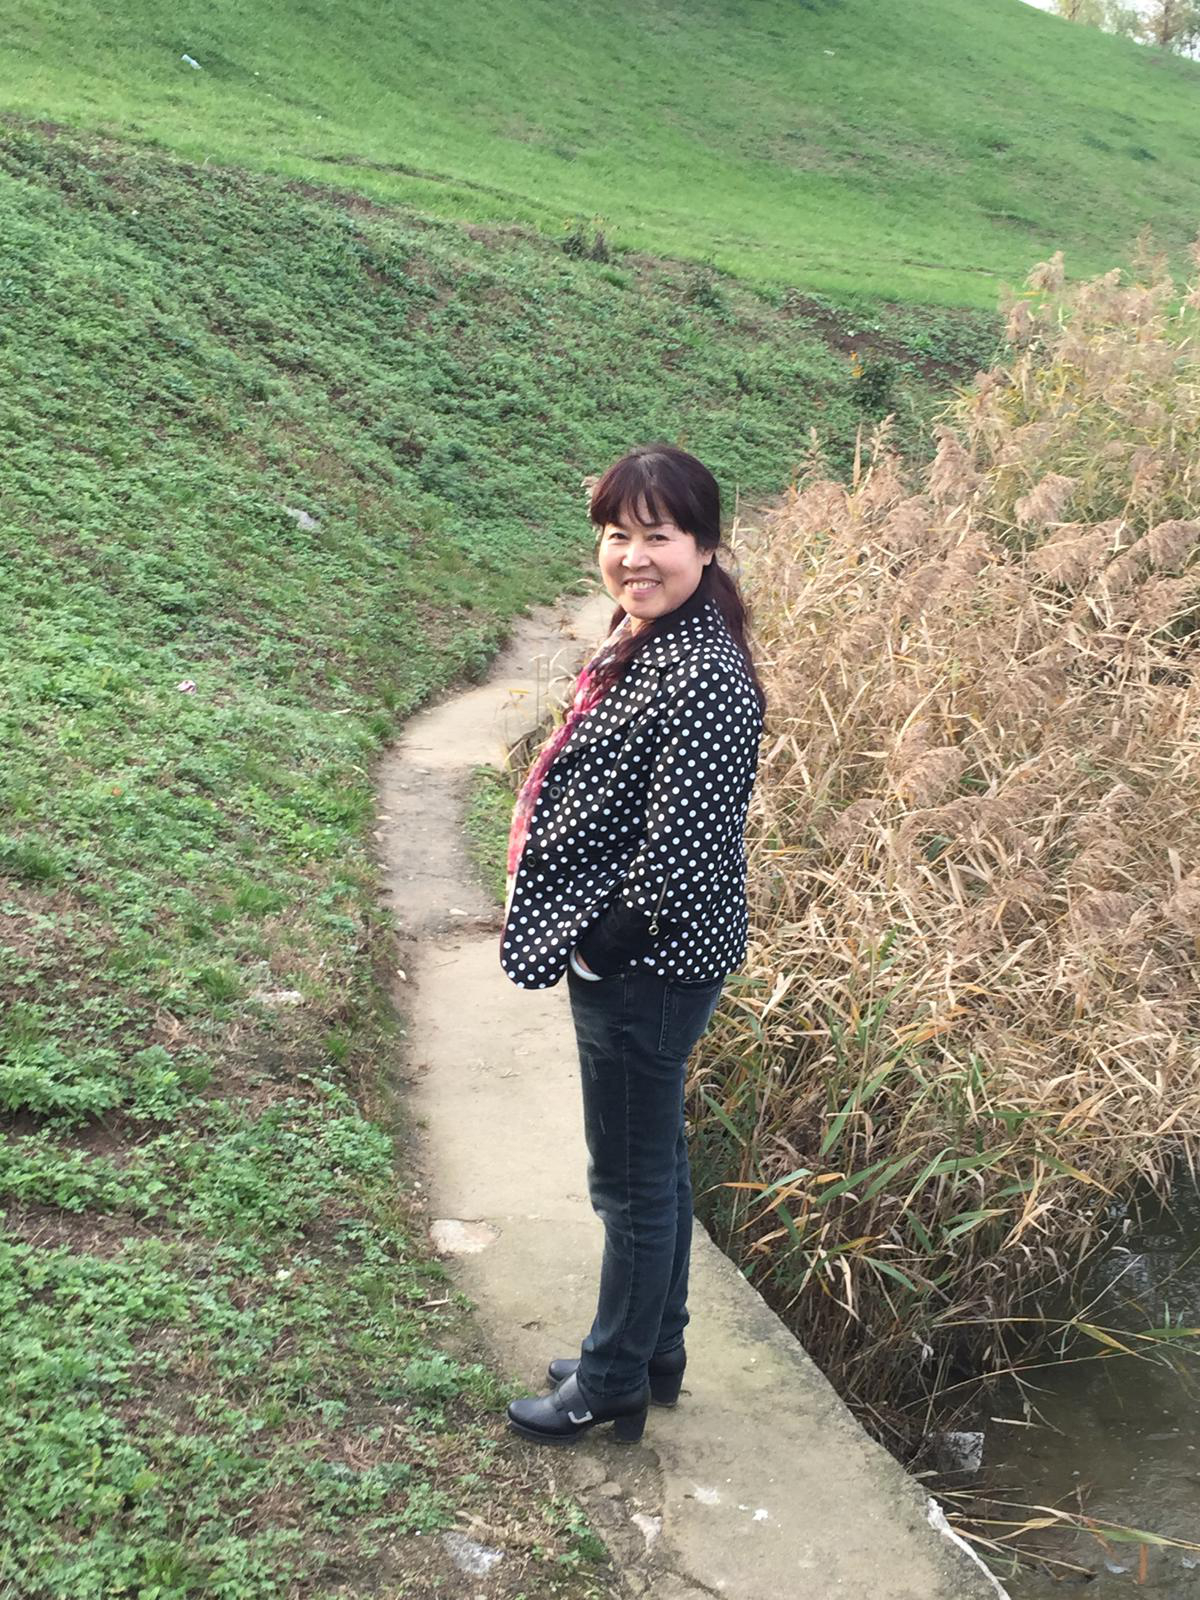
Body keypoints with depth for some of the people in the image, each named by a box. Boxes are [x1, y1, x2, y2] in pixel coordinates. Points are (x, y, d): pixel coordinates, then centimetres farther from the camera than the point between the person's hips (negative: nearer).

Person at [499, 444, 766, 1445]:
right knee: (655, 1165, 23)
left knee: (635, 1182, 9)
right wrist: (583, 937, 10)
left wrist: (597, 944, -14)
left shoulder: (704, 681, -26)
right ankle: (653, 1353, 41)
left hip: (648, 968, -10)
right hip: (629, 960, 10)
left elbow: (677, 857, -27)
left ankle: (615, 1385, 28)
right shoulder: (643, 634, 5)